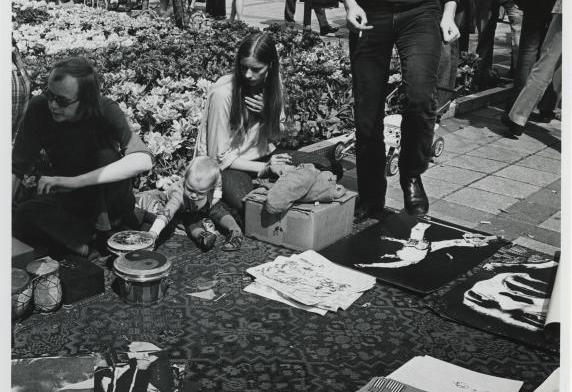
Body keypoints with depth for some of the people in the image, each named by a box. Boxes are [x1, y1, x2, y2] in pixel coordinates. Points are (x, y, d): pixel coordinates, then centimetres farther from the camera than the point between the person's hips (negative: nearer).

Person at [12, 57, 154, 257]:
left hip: (110, 200, -2)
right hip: (66, 200, 2)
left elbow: (143, 160, -38)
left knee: (107, 156, -30)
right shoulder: (39, 108, -17)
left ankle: (104, 226, -13)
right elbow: (16, 170, -14)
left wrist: (74, 181, -42)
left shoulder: (105, 111, -24)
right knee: (23, 216, -25)